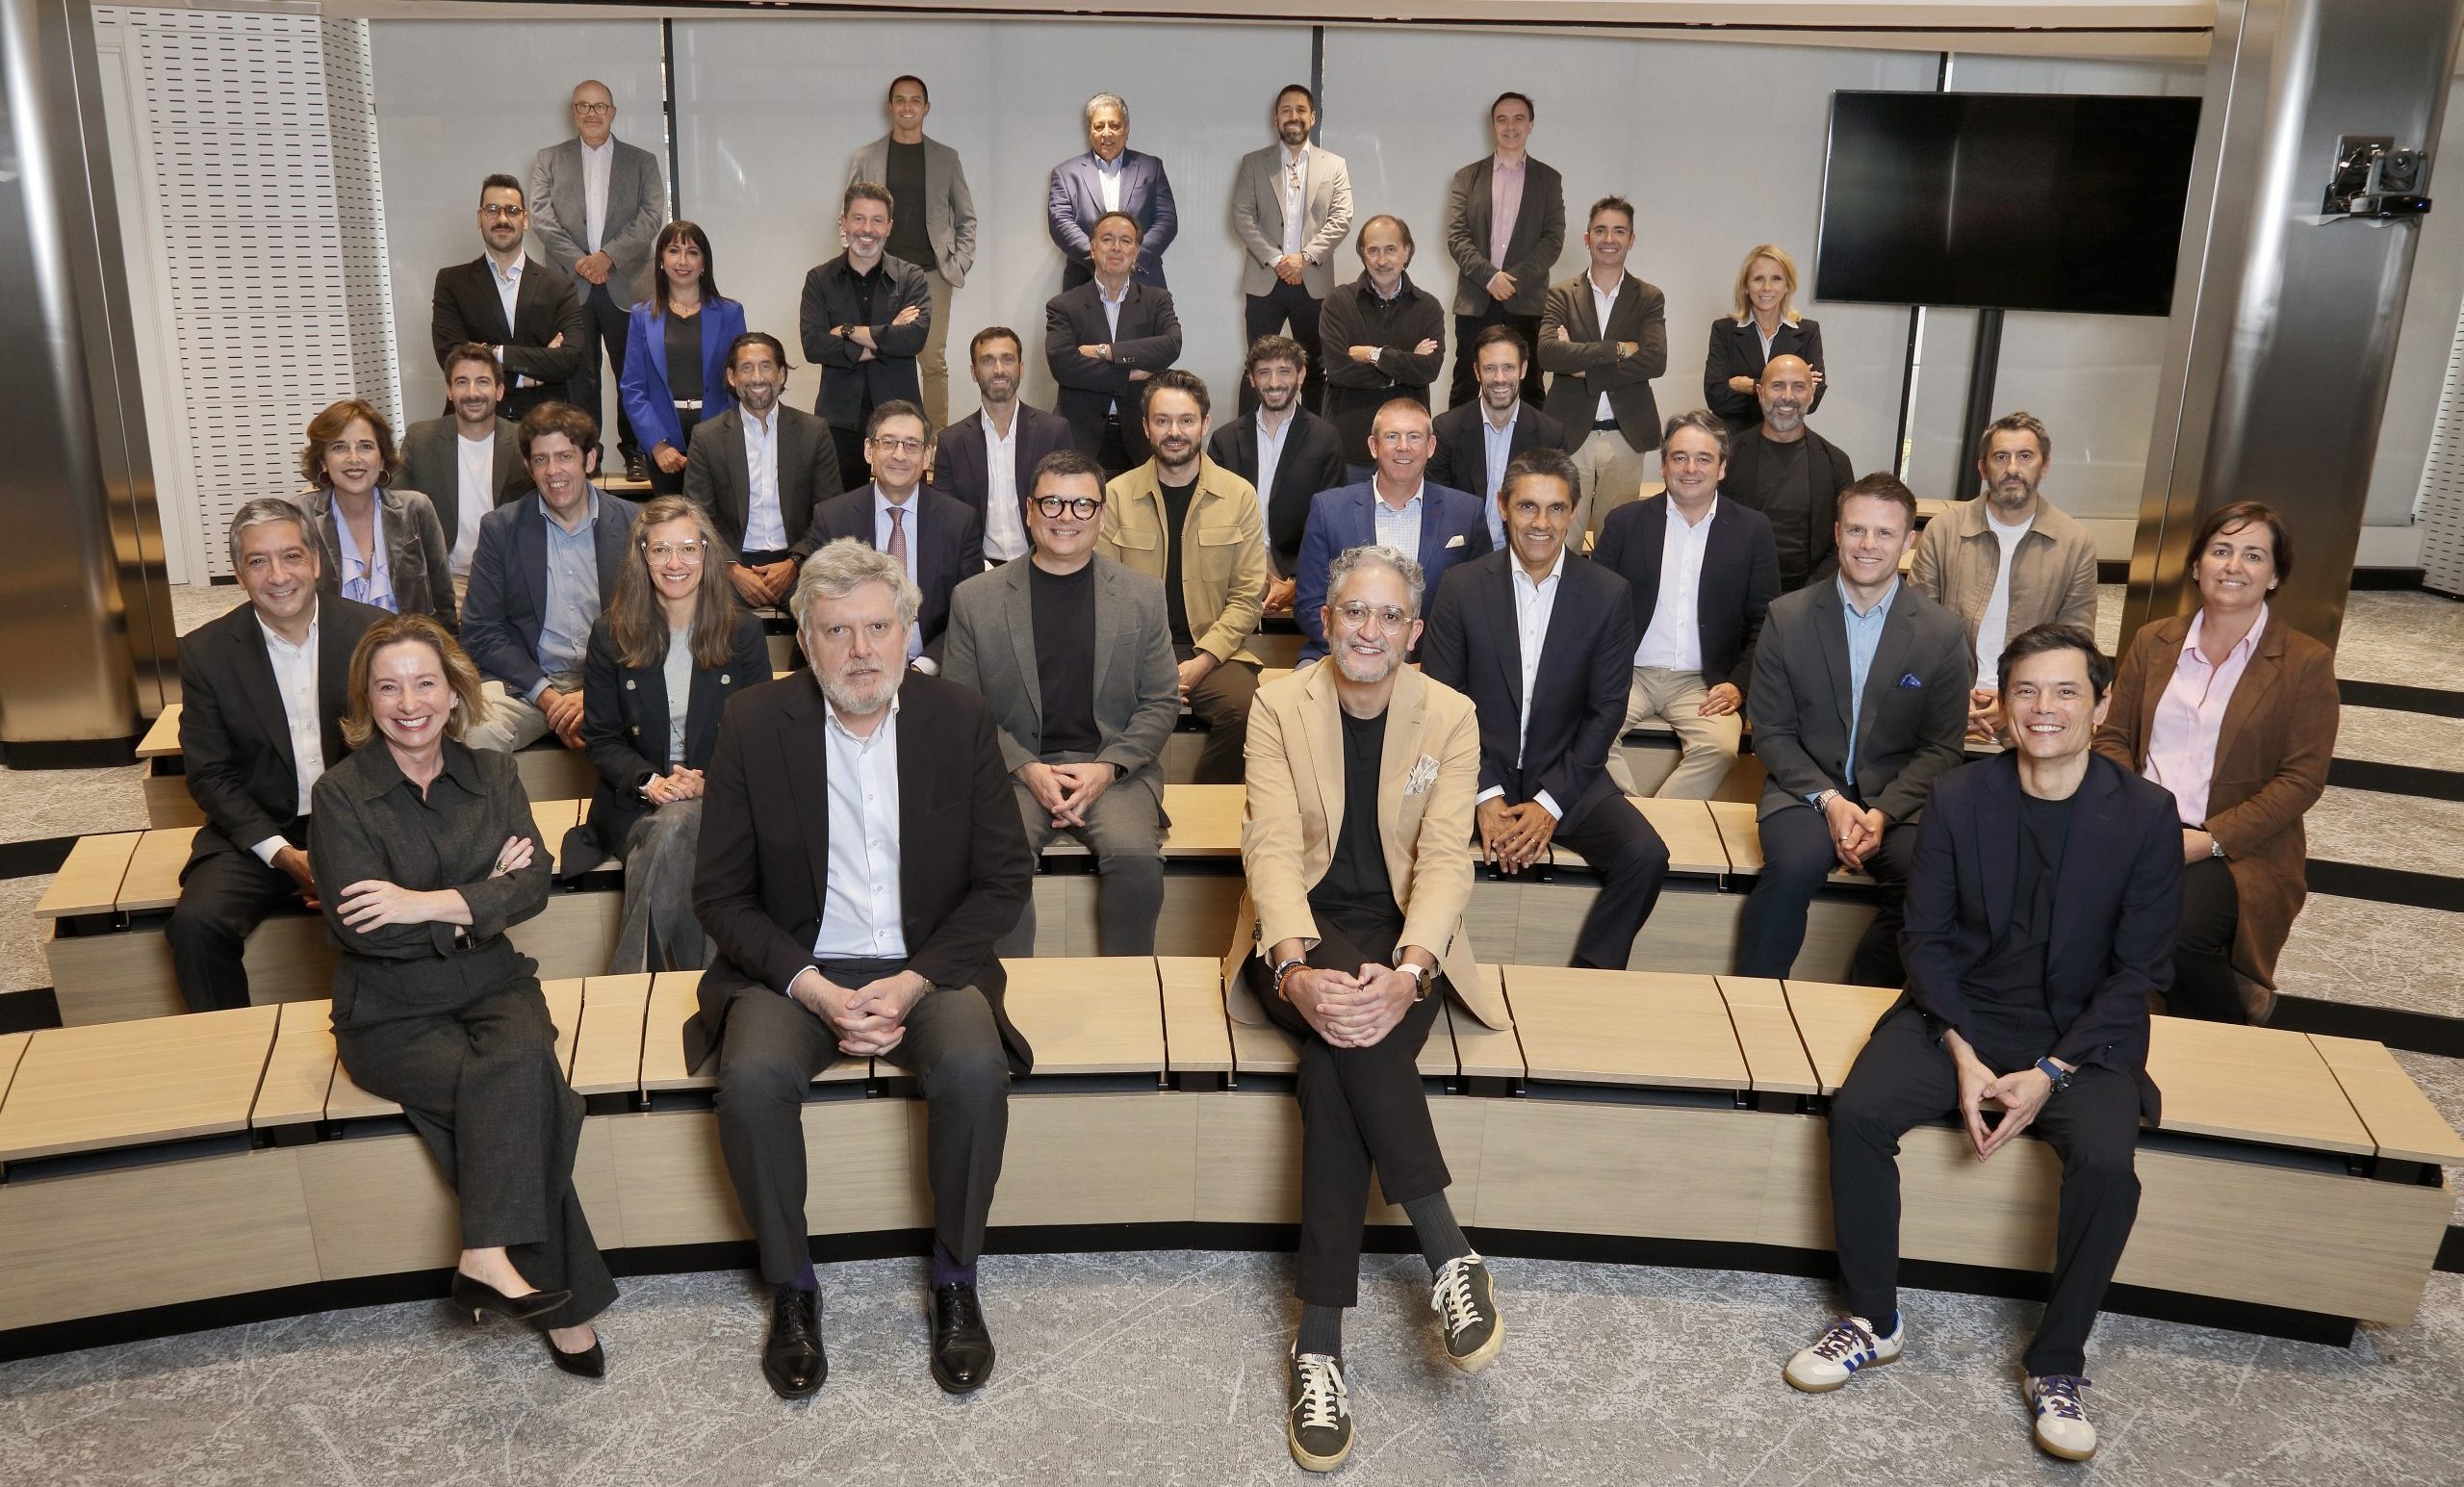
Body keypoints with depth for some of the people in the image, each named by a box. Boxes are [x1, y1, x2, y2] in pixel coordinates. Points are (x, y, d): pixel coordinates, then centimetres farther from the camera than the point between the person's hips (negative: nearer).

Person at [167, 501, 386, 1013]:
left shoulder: (372, 631, -3)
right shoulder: (205, 652, -1)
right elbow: (210, 775, 1)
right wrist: (282, 853, -13)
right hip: (258, 832, 1)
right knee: (195, 924, -25)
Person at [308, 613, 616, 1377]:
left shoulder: (493, 776, 6)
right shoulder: (340, 793, -5)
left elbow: (533, 884, -8)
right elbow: (361, 926, -15)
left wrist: (430, 902, -22)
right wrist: (483, 898, -12)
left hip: (493, 988, 3)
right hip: (391, 1014, -3)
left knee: (522, 1062, -30)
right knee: (526, 1093, -26)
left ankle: (487, 1259, -22)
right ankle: (563, 1300, -20)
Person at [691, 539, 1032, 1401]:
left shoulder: (961, 720, -2)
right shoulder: (754, 726, -4)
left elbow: (1004, 880, 0)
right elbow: (720, 895, -2)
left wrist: (914, 983, -14)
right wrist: (813, 988, -16)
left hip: (926, 965, 0)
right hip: (793, 967, 0)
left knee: (975, 1068, -29)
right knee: (753, 1079, -29)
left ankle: (956, 1280, -5)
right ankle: (791, 1288, -4)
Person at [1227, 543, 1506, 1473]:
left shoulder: (1450, 717, 0)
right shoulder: (1280, 705, -1)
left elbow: (1446, 859, -10)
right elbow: (1274, 844, -13)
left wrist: (1408, 971, -30)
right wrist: (1297, 968, -31)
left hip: (1401, 938, 0)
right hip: (1302, 936, 0)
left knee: (1335, 1061, -31)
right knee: (1343, 1034, -35)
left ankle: (1319, 1341, -26)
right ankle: (1449, 1255, -26)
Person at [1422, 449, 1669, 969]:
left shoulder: (1608, 595, -1)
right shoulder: (1463, 588, -2)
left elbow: (1607, 709, -2)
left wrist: (1550, 802, -12)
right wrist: (1484, 796, -13)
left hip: (1566, 776, 1)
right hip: (1476, 774, -1)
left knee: (1646, 854, -24)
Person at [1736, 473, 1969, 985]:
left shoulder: (1942, 632, 2)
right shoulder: (1787, 617, 1)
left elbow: (1941, 747, 3)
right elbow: (1771, 731, 2)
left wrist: (1883, 812, -12)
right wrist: (1828, 799, -13)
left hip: (1899, 800, 1)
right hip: (1806, 789, -1)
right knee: (1793, 867, -32)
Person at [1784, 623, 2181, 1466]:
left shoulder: (2145, 818, -7)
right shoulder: (1957, 800, -3)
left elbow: (2138, 972, -6)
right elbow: (1927, 937, 0)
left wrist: (2051, 1074, -16)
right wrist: (1962, 1054, -14)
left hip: (2084, 1033, -1)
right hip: (1963, 1014, 1)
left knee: (2106, 1163, -29)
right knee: (1857, 1112, -24)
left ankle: (2057, 1365, -6)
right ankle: (1874, 1321, -4)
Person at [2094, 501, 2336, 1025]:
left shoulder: (2306, 663, 1)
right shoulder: (2153, 642, 13)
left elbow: (2301, 780, -4)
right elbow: (2113, 737, 12)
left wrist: (2210, 840, -14)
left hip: (2242, 849, -3)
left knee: (2174, 930, -32)